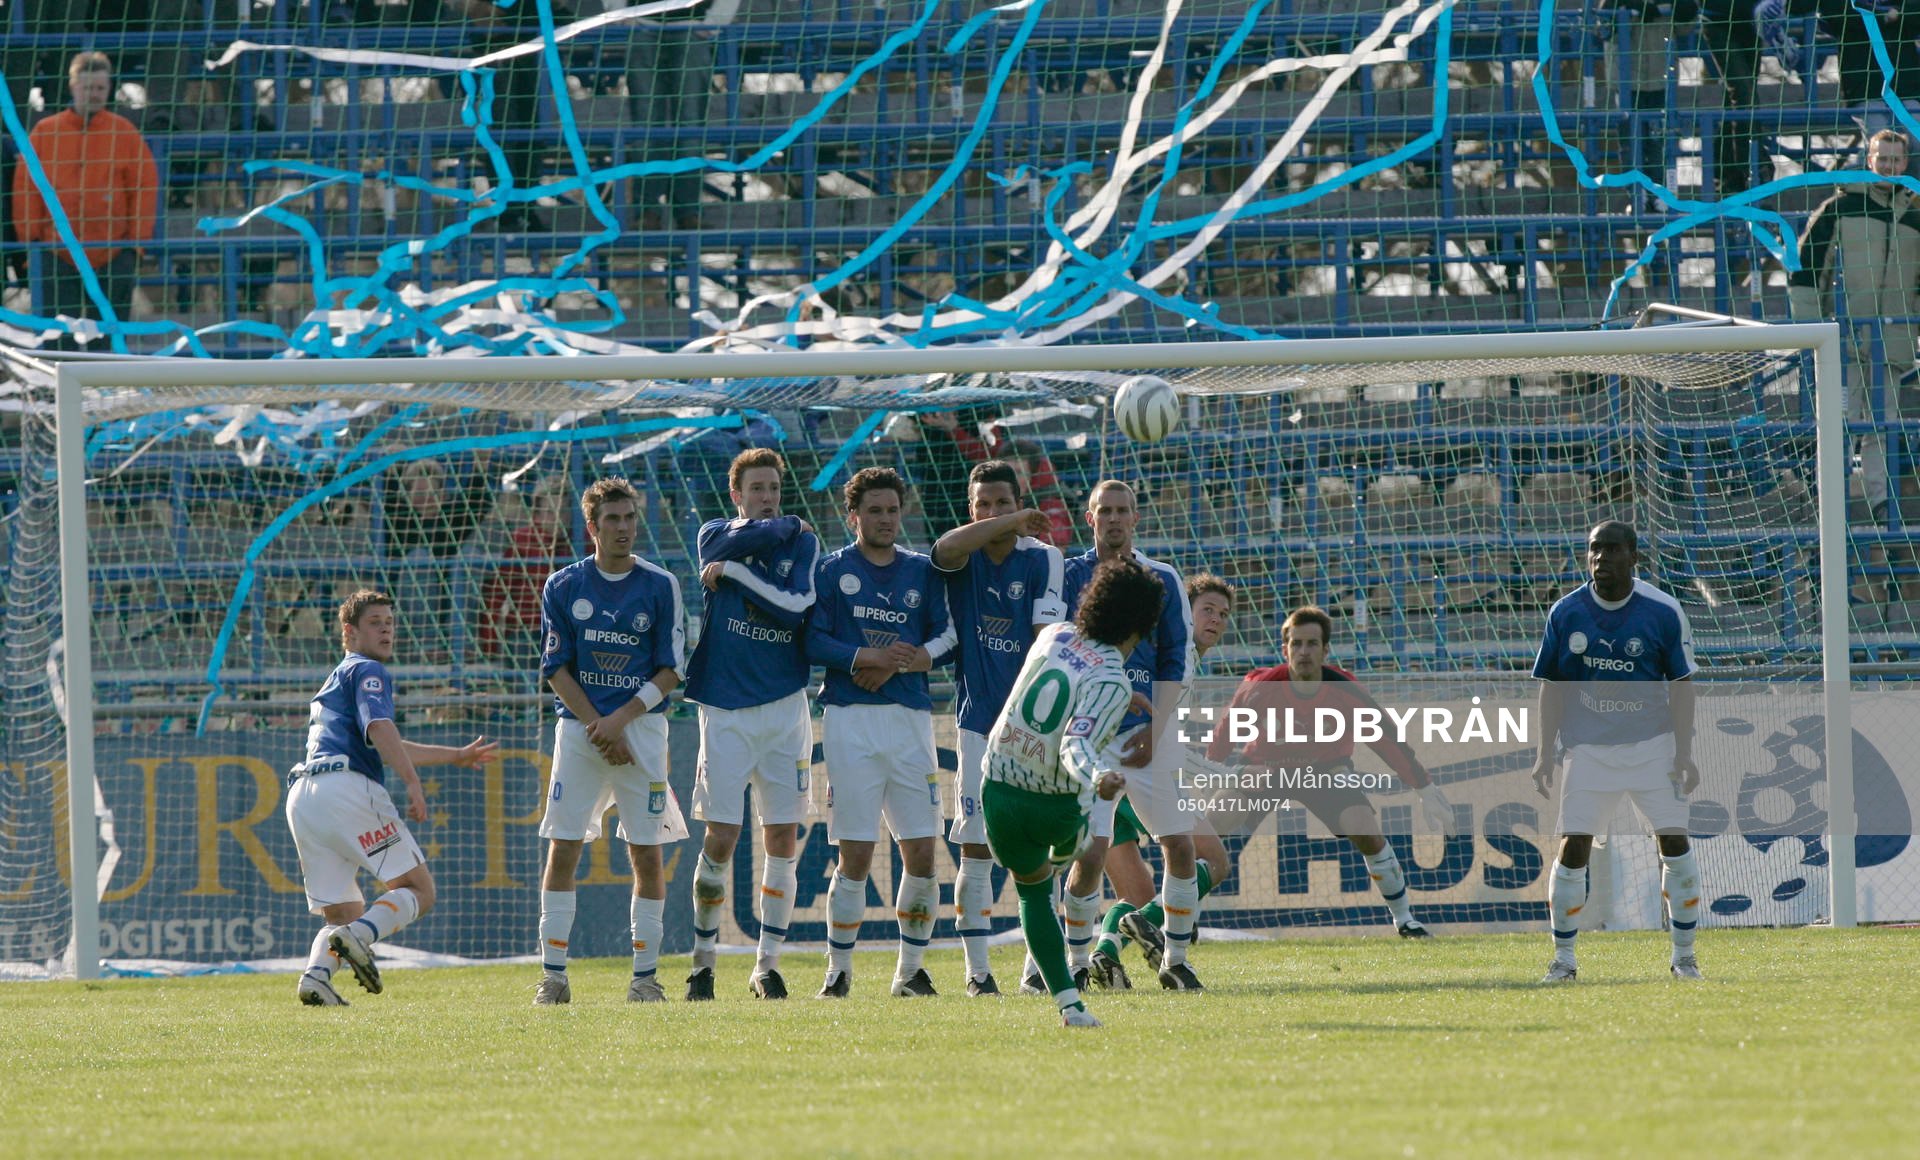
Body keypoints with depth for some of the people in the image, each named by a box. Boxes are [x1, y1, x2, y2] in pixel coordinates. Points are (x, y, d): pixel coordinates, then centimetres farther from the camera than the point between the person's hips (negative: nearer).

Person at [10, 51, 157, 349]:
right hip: (59, 256, 0)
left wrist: (136, 240, -2)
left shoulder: (124, 132, 4)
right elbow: (25, 186, 6)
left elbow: (146, 187, 4)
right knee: (59, 338, -1)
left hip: (113, 256, 0)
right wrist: (31, 237, 0)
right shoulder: (44, 133, 5)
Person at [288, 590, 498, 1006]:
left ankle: (316, 974, -16)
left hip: (301, 800, 8)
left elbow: (384, 749, 44)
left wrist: (456, 756, 50)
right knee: (418, 890, -3)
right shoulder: (367, 671, 7)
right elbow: (379, 728, -14)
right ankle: (360, 938, -30)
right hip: (347, 789, -8)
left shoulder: (336, 680, 35)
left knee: (342, 914, 13)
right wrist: (413, 783, -22)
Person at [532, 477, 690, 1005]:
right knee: (563, 848, -4)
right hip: (578, 725, 1)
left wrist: (620, 720, -12)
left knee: (646, 851, -2)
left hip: (642, 726, -1)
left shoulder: (660, 586, 1)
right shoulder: (563, 586, 4)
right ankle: (553, 975, 0)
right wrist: (595, 725, -9)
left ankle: (645, 975, 4)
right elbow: (557, 669, 2)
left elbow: (671, 670, -1)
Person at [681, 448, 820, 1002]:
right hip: (726, 709, -1)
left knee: (783, 840, 0)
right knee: (721, 838, -6)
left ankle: (768, 966, 8)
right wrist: (790, 526, 0)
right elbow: (750, 536, -16)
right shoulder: (714, 536, 6)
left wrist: (735, 570, -10)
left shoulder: (802, 543, 7)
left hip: (785, 707, 1)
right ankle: (702, 962, 6)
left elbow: (795, 607, -9)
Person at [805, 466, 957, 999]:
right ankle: (839, 970, 4)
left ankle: (911, 969, 11)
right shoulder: (833, 571, 4)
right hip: (850, 720, -3)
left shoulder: (922, 572, 13)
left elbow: (945, 637, 8)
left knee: (922, 854, -1)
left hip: (911, 717, 3)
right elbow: (813, 642, -4)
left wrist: (916, 658, -11)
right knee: (855, 856, -6)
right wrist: (872, 657, -14)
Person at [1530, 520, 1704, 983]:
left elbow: (1681, 684, -2)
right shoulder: (1566, 612, 0)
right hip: (1589, 748, 1)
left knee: (1675, 842, -6)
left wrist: (1684, 753, -9)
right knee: (1572, 849, -6)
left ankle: (1683, 956, 7)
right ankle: (1563, 959, 5)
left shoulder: (1663, 611, -4)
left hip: (1652, 745, -1)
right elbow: (1552, 685, 6)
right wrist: (1546, 753, 1)